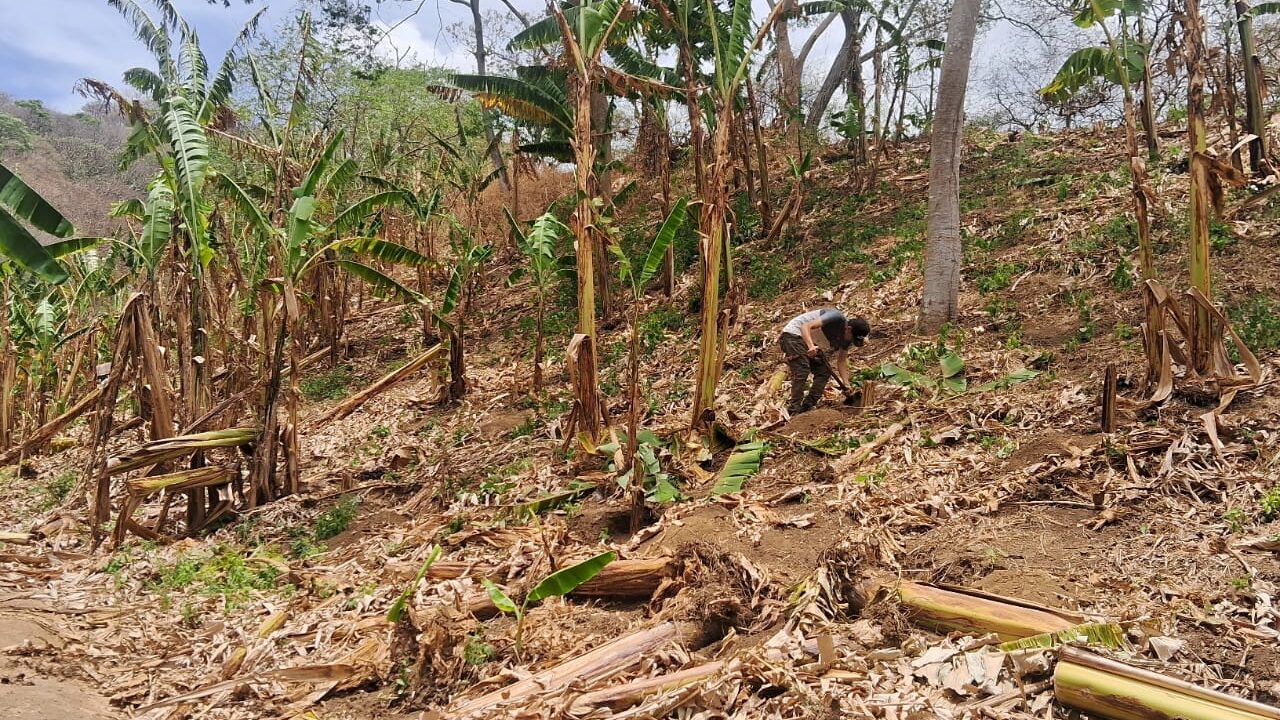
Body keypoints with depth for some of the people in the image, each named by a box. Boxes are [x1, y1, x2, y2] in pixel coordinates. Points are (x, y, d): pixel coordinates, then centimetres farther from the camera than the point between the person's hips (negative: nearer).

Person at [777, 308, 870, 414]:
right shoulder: (836, 318, -27)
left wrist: (846, 385, -9)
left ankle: (807, 407, 0)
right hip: (793, 334, -9)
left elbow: (842, 361, 2)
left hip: (811, 341, 9)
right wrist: (811, 346, -48)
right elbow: (805, 326, -33)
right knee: (802, 371, -21)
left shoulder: (847, 338, -2)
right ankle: (794, 410, -17)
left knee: (824, 371, 0)